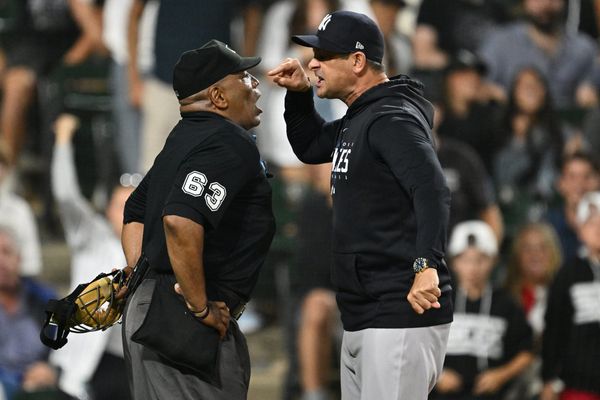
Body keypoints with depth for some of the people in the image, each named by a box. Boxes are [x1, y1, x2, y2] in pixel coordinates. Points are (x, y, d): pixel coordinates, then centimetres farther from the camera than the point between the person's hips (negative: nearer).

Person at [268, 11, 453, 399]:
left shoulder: (393, 119, -14)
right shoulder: (356, 121, 18)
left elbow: (432, 190, -27)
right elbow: (310, 148, 35)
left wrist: (426, 265, -40)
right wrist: (300, 94, 17)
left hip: (403, 319, -11)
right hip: (361, 322, 11)